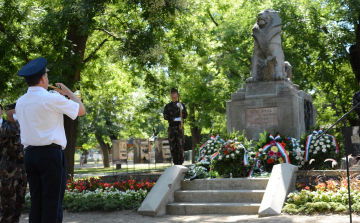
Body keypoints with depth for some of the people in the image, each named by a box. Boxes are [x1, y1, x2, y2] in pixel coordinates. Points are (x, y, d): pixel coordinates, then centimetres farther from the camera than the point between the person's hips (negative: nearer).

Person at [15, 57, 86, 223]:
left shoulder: (20, 102, 9)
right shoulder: (52, 98, -10)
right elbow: (81, 110, -1)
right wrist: (68, 92, 14)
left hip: (30, 154, 7)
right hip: (51, 153, -7)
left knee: (36, 201, 11)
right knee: (52, 203, -3)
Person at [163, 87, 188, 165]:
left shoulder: (182, 105, 10)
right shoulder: (167, 106, 12)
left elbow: (185, 116, 0)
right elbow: (165, 117, 0)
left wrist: (181, 108, -16)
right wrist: (176, 119, -10)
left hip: (179, 127, -1)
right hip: (171, 128, 2)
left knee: (180, 145, -7)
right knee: (173, 147, 0)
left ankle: (180, 162, -6)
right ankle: (175, 162, 5)